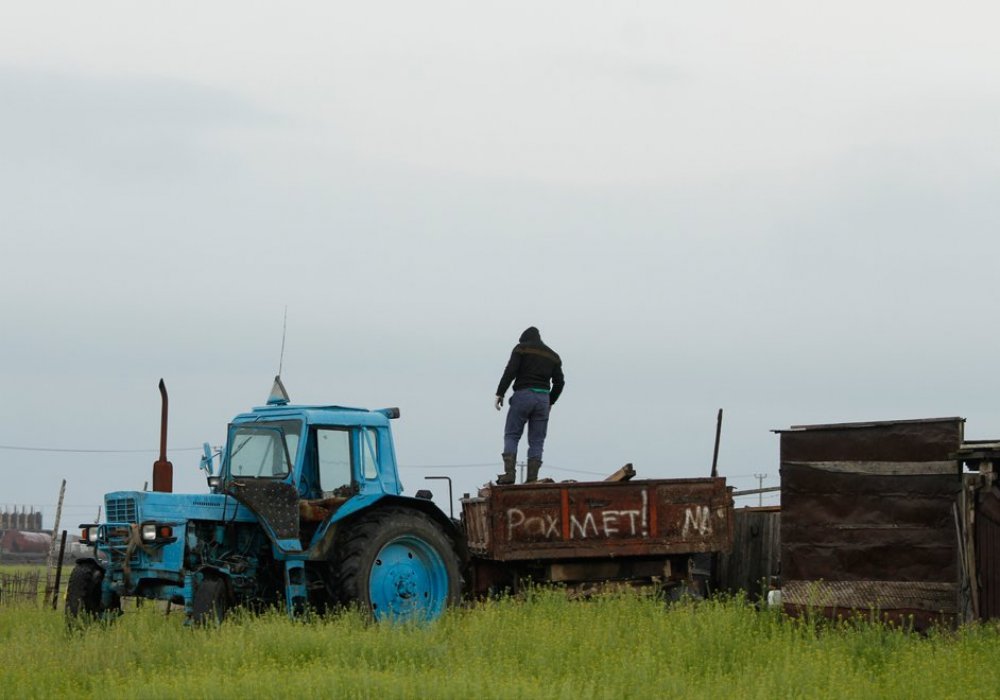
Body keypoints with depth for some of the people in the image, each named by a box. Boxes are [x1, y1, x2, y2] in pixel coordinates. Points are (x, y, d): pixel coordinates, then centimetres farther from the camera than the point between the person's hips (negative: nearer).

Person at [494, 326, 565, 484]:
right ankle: (532, 479, -3)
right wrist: (550, 402, 25)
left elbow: (510, 372, -9)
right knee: (537, 441, 5)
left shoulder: (521, 348, 4)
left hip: (523, 395, -4)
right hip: (543, 398, 4)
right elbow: (559, 382, 15)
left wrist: (499, 394, -8)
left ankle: (509, 473, -12)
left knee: (511, 436, 2)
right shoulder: (553, 355, 18)